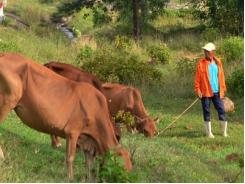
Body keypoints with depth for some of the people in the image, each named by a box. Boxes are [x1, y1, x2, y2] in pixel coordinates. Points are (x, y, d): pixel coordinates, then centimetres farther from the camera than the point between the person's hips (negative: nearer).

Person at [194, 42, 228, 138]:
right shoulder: (201, 63, -3)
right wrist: (198, 89, -13)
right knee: (206, 112, 4)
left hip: (217, 92, 3)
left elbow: (221, 76, 11)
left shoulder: (218, 62, 8)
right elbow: (197, 78, -5)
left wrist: (223, 89, 8)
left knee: (221, 110, 2)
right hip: (205, 92, -3)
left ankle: (224, 131, 15)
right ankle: (209, 132, 13)